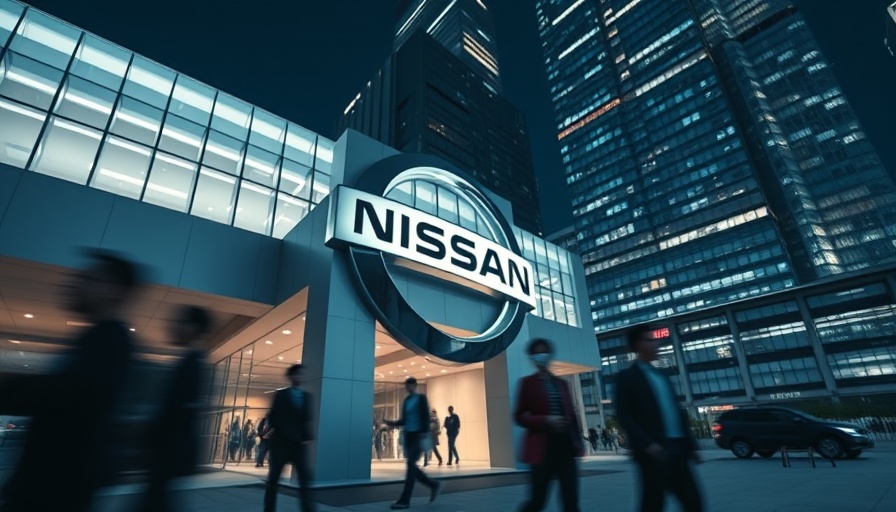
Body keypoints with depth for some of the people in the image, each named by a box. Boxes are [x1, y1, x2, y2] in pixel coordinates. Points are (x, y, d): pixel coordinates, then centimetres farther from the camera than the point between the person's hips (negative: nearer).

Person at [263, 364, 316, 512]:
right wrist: (292, 437, -13)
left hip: (299, 445, 3)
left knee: (305, 479, -3)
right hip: (281, 443, -2)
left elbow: (307, 419, 8)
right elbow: (275, 419, -6)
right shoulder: (281, 395, 0)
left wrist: (307, 437, -8)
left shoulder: (306, 396, 9)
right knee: (273, 479, 7)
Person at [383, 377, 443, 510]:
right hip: (408, 436, 7)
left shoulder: (421, 398, -3)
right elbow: (404, 420, 17)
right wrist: (393, 423, -2)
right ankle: (434, 485, 25)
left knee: (411, 465, -13)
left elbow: (426, 417, -11)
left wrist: (425, 436, -20)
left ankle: (405, 500, -9)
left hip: (418, 435, -7)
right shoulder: (406, 400, 14)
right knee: (411, 466, 6)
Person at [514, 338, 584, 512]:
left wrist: (578, 442, 5)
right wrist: (546, 420, -18)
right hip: (543, 449, -4)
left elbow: (571, 415, 15)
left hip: (566, 446, 5)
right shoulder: (527, 383, -3)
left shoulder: (561, 383, 12)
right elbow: (519, 417, -5)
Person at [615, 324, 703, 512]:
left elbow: (677, 412, 19)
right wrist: (647, 444, -21)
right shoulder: (627, 377, -3)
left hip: (677, 449, 7)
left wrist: (690, 445, 13)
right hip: (653, 451, -7)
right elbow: (624, 416, -11)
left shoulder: (661, 376, 20)